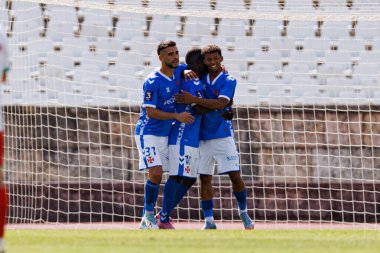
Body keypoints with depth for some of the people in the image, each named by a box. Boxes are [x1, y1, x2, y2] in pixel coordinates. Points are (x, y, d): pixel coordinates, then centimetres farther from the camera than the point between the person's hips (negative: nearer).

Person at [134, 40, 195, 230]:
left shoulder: (179, 71, 1)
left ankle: (146, 220, 12)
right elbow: (150, 112, -20)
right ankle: (148, 215, -4)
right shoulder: (152, 82, -18)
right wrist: (176, 116, -24)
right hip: (148, 133, -7)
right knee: (155, 172, -18)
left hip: (165, 134, 7)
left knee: (158, 175, 5)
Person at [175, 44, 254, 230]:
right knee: (205, 179, 1)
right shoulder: (200, 78, 7)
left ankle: (243, 213, 16)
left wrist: (194, 100, -28)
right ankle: (209, 221, 5)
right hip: (203, 136, 3)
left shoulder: (228, 81, -6)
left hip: (223, 136, -3)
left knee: (235, 176, -4)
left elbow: (220, 103, -20)